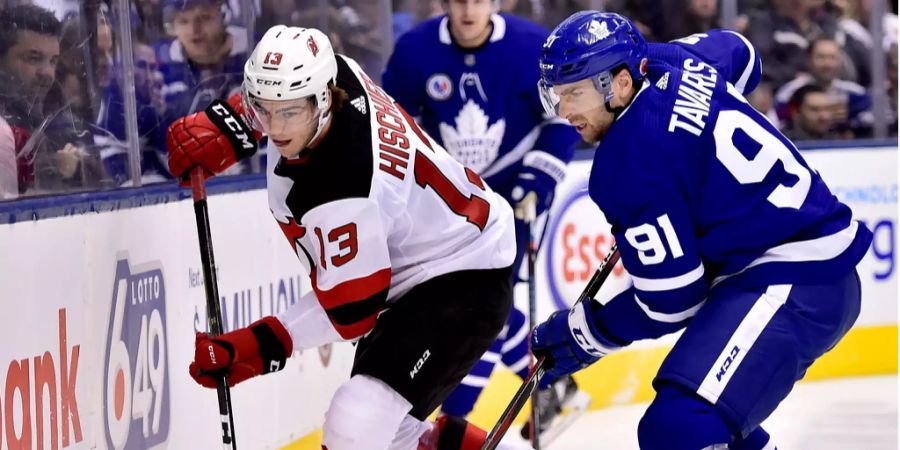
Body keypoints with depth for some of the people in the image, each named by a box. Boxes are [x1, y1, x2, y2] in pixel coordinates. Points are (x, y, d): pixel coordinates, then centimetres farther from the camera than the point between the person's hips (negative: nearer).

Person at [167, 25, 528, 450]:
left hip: (462, 286, -10)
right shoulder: (330, 69, -13)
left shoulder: (340, 192, -34)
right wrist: (220, 126, 2)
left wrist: (260, 346, -25)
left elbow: (349, 308, -25)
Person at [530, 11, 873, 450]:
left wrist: (579, 334, -1)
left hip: (793, 283, -11)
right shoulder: (666, 63, 5)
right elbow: (738, 52, 30)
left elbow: (670, 302, -14)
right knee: (708, 413, 29)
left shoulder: (632, 162, -20)